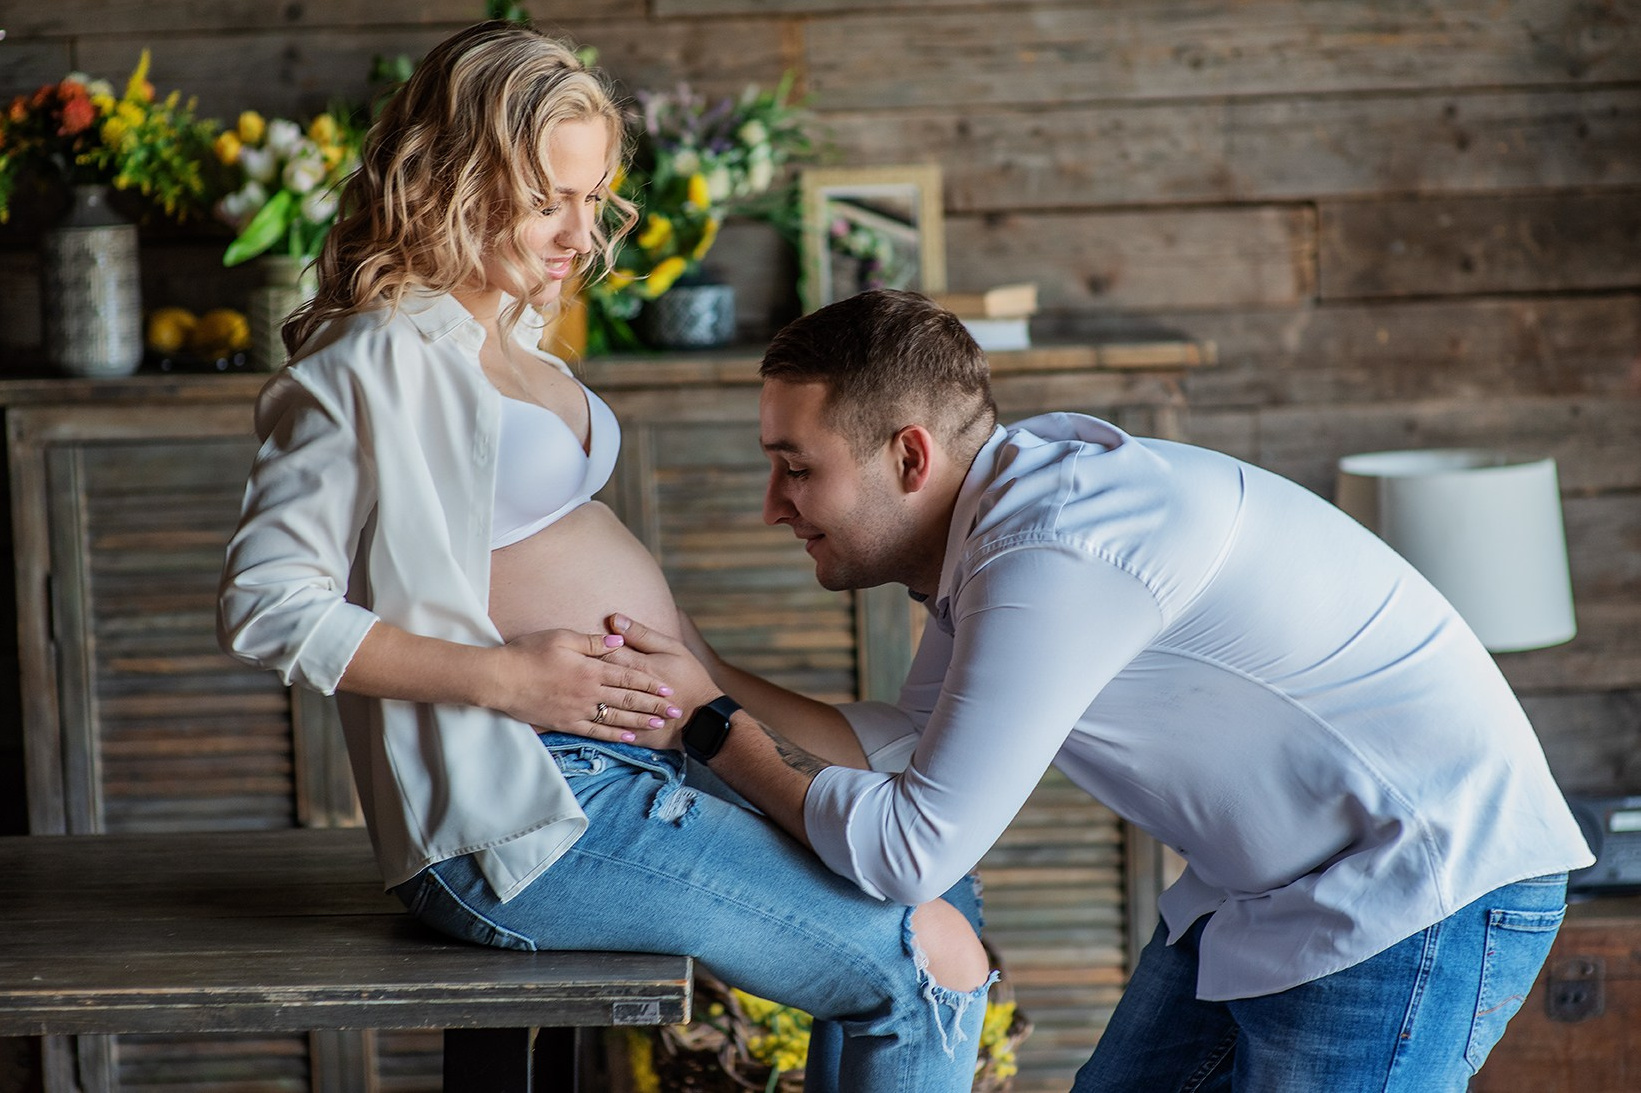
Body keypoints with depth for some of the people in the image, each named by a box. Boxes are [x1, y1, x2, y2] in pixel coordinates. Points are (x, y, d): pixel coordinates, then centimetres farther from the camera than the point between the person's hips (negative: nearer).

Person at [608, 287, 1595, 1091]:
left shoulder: (1050, 557, -28)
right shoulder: (1007, 494, 3)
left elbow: (910, 851, -25)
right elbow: (908, 745, 9)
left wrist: (715, 736, -11)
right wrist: (707, 674, 2)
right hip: (1268, 880, 10)